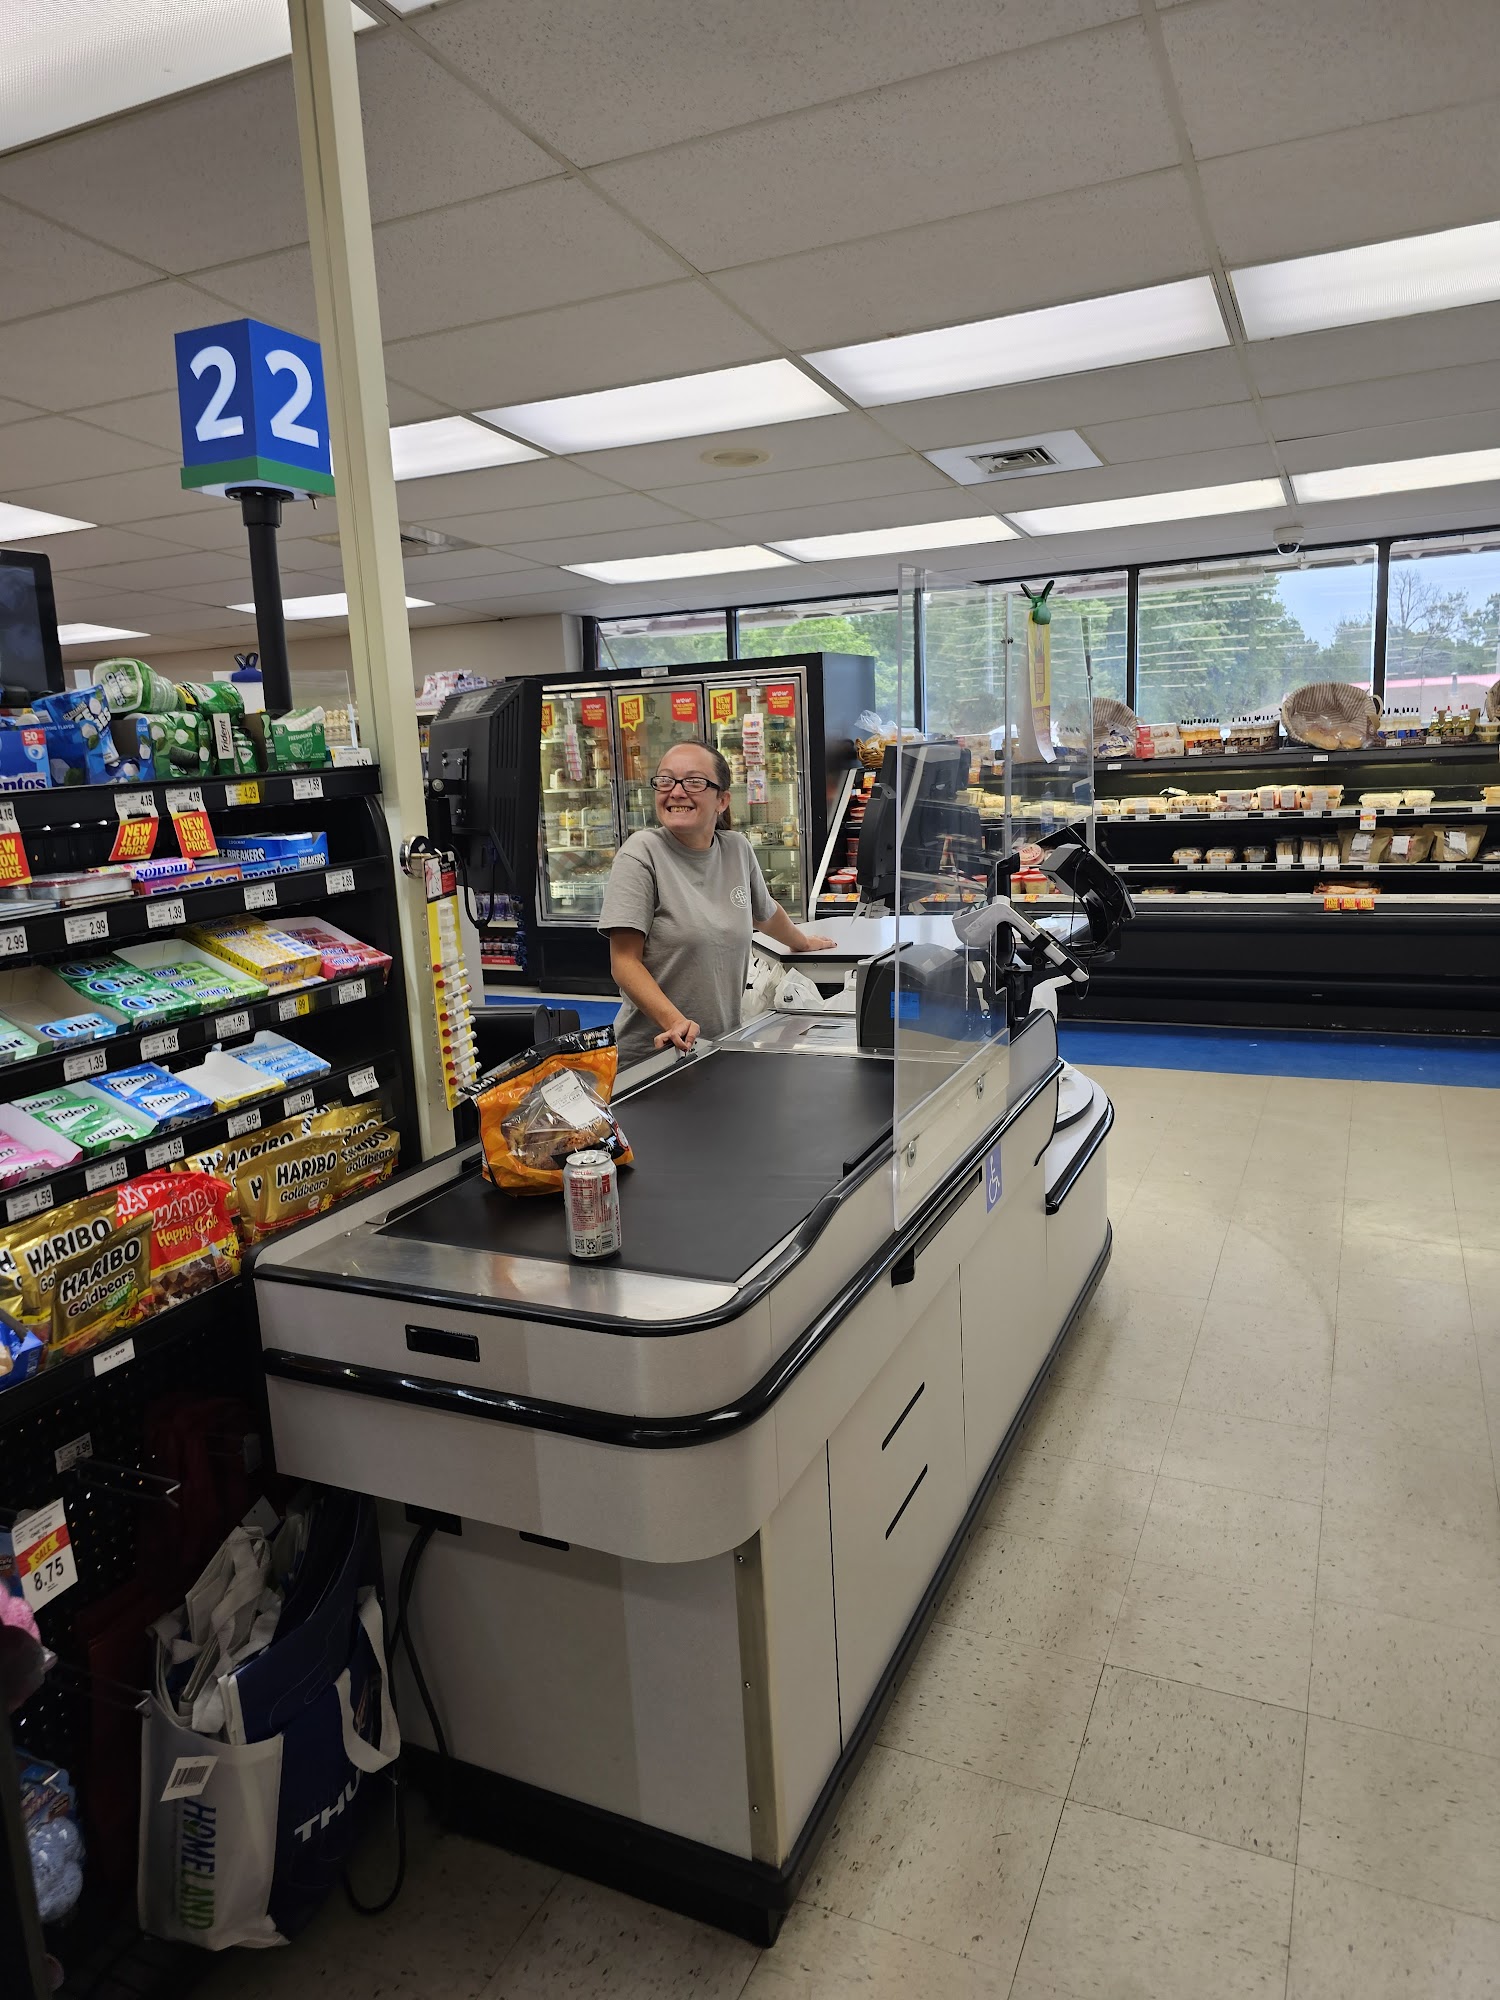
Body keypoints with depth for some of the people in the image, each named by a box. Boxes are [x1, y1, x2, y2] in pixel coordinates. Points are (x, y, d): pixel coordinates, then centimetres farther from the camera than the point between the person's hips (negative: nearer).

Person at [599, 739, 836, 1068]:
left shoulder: (738, 850, 3)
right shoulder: (642, 853, -11)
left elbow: (764, 912, 23)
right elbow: (625, 960, -15)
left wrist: (802, 942, 39)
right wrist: (674, 1022, -27)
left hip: (725, 1045, 4)